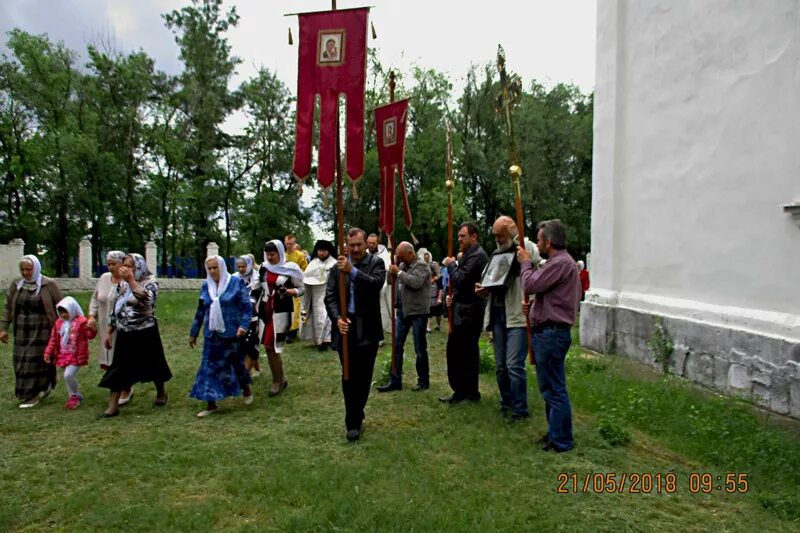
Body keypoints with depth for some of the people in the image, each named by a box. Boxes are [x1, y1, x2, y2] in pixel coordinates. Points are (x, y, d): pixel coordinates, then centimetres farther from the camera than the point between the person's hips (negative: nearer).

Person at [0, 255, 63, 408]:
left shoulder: (49, 285, -5)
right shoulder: (16, 285, 7)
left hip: (42, 332, -5)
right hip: (22, 332, 5)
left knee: (36, 362, -3)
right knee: (22, 363, 8)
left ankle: (33, 395, 10)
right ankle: (41, 389, 24)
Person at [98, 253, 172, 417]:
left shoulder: (150, 282, -10)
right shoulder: (122, 284, 7)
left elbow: (146, 300, -31)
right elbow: (114, 308, 12)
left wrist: (131, 280, -32)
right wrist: (109, 332, 10)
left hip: (145, 334, -5)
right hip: (125, 334, 5)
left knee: (152, 365, 10)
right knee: (119, 368, 3)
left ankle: (161, 392, 34)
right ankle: (113, 405, 9)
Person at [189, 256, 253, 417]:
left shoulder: (236, 282, -6)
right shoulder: (206, 286, 7)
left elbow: (247, 306, -9)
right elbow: (200, 311, 14)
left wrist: (244, 325, -23)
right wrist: (193, 333, 17)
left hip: (232, 333, -4)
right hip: (212, 334, 4)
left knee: (237, 363, 10)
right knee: (210, 367, 3)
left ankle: (246, 388, 37)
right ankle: (211, 404, 13)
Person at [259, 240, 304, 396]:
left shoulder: (291, 268, -6)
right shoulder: (264, 268, 7)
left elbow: (301, 289, -1)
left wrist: (287, 291, -19)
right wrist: (256, 307, 15)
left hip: (282, 311, -5)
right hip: (265, 310, 5)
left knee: (274, 346, -4)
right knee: (268, 345, 6)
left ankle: (278, 381, 13)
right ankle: (280, 379, 21)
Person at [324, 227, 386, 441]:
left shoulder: (376, 263, 0)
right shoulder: (338, 266, 5)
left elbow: (376, 283, -20)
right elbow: (330, 297, 2)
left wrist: (352, 271, -30)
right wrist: (337, 318, -14)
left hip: (367, 329, -1)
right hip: (345, 326, 1)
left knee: (364, 376, 9)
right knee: (349, 376, 3)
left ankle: (356, 418, 26)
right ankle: (353, 422, 12)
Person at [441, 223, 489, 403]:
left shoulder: (477, 256, -16)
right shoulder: (469, 254, 18)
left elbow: (461, 280, -24)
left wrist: (451, 265, -8)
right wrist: (453, 296, 7)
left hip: (467, 313, -11)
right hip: (468, 312, 11)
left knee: (455, 351, -6)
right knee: (468, 352, 15)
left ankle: (461, 392, 2)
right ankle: (470, 392, 24)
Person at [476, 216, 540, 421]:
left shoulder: (526, 247, -5)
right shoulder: (497, 253, 17)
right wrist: (484, 290, 6)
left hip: (518, 315, -7)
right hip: (497, 315, 7)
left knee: (514, 365, -8)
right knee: (500, 366, 13)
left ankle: (520, 410, 5)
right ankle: (506, 404, 28)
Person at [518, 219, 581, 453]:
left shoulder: (562, 263, -17)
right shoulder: (558, 262, 17)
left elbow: (531, 285, -19)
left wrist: (525, 263, -3)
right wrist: (534, 307, 6)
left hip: (551, 334, -11)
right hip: (546, 332, 11)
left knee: (555, 389, -3)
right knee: (549, 387, 18)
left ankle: (561, 441, 7)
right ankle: (555, 432, 30)